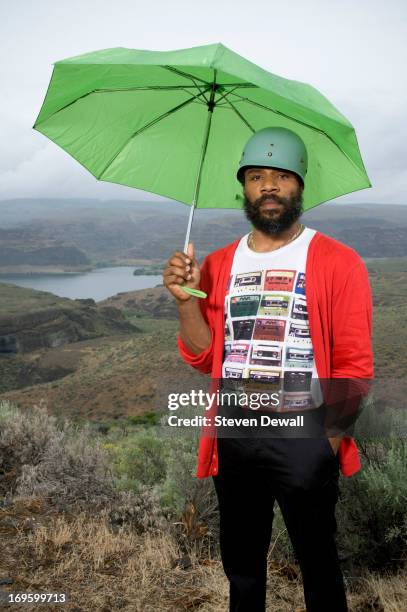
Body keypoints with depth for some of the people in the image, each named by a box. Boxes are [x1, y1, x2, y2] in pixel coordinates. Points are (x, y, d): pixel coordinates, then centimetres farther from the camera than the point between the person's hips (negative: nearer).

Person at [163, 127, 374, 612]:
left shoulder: (338, 263, -6)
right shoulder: (218, 265, 7)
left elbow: (354, 365, -7)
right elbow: (203, 358, 4)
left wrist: (329, 442, -12)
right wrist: (186, 299, -11)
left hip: (303, 436, -3)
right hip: (233, 438, 4)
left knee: (317, 563, 12)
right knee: (240, 562, 20)